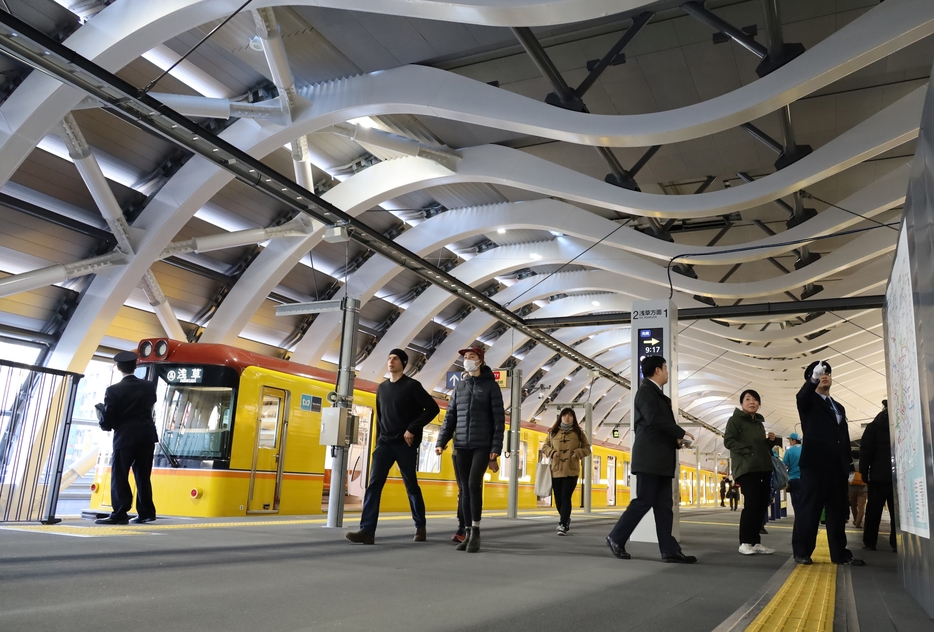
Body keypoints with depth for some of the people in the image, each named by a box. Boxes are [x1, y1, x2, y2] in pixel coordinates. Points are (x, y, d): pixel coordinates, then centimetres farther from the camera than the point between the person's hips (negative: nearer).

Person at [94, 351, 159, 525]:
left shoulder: (113, 390, -9)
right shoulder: (149, 386, 5)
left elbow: (107, 420, -9)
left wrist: (105, 424, 12)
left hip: (125, 438, -5)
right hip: (147, 436, 5)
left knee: (119, 476, 1)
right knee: (143, 476, 11)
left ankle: (119, 514, -3)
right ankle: (146, 512, 12)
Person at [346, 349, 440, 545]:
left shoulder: (412, 386, -4)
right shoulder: (382, 388, 14)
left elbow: (432, 408, -10)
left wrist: (412, 429, -15)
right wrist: (379, 439, 12)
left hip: (405, 445, -5)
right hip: (384, 444, 5)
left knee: (411, 486, 5)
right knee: (374, 484, -8)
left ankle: (420, 527, 21)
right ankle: (367, 530, -11)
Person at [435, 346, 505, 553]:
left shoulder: (490, 385, 1)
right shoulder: (460, 386, 13)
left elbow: (499, 419, -3)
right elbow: (450, 416, 12)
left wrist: (496, 448, -10)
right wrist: (441, 441, 1)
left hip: (483, 445, -4)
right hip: (462, 446, 5)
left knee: (474, 483, -18)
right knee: (464, 489, 5)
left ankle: (476, 532, -9)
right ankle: (469, 533, 13)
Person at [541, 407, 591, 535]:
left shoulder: (579, 433, 5)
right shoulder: (553, 432, 8)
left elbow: (587, 449, 9)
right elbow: (544, 447, 14)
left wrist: (577, 453, -10)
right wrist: (551, 452, -7)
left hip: (571, 471, -2)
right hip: (556, 471, 2)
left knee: (566, 497, -12)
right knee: (558, 498, 9)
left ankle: (563, 525, -11)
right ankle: (565, 519, 34)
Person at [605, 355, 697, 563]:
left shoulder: (657, 394, 21)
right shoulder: (646, 390, -8)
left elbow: (661, 421, 17)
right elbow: (654, 419, -21)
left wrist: (675, 440, 2)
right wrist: (680, 432, -12)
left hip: (660, 459, 9)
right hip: (650, 458, -9)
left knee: (664, 506, 6)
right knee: (644, 501, -6)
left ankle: (669, 550, 6)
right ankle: (616, 538, 4)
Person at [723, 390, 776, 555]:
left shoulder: (759, 422, 21)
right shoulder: (735, 419, -1)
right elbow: (728, 441, -11)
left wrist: (769, 441, 7)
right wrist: (747, 450, -19)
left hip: (764, 468, 7)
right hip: (747, 468, -7)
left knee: (762, 504, 5)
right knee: (751, 504, -10)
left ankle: (756, 542, 13)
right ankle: (745, 542, -2)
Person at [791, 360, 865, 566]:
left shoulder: (839, 407, 23)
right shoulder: (809, 401, 4)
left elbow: (845, 437, 20)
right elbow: (801, 396, -22)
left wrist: (847, 464, 11)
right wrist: (813, 378, -38)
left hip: (837, 466, 6)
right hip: (815, 463, -6)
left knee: (838, 511, 8)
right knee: (809, 508, -5)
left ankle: (840, 553, 15)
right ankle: (801, 551, -1)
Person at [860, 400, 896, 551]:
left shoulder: (873, 426, 1)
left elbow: (866, 450, -3)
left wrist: (864, 471, 1)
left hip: (879, 475, -1)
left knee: (874, 510, 2)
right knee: (898, 510, 5)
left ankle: (869, 542, 1)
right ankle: (897, 542, 1)